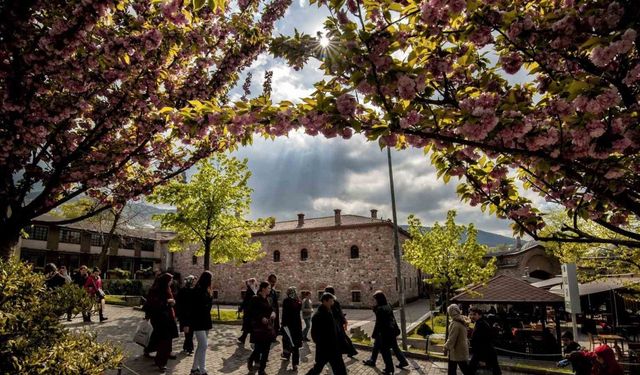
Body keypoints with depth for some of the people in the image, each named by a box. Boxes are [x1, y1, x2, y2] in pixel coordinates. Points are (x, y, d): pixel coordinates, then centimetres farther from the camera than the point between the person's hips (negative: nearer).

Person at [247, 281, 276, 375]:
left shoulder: (269, 299, 10)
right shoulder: (255, 298, -11)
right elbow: (251, 313, -14)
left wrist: (273, 313, -4)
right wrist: (261, 318, -22)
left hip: (268, 327, 7)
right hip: (258, 328, -6)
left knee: (266, 350, 6)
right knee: (258, 348, -4)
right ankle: (250, 360, 28)